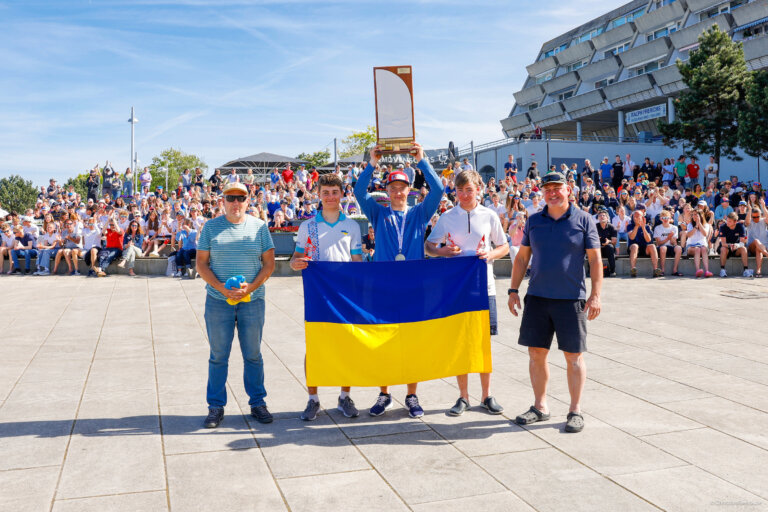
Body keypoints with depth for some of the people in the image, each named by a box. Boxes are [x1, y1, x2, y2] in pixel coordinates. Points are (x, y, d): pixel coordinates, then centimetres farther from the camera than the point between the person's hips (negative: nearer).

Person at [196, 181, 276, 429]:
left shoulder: (259, 226, 5)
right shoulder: (211, 227, 4)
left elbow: (269, 264, 3)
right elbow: (201, 264, 1)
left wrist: (251, 287, -12)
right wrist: (221, 287, -13)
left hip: (252, 300, 0)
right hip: (218, 300, 0)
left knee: (253, 354, 7)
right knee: (218, 355, 5)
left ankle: (257, 403, 19)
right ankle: (216, 406, 15)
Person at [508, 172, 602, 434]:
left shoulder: (583, 220, 0)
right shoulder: (534, 221, 9)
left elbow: (595, 259, -1)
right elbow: (522, 257, 14)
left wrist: (595, 294, -8)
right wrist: (513, 290, 9)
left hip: (571, 298, -3)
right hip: (537, 297, 3)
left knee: (573, 356, 2)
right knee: (536, 353, 7)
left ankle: (575, 410, 15)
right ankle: (540, 407, 22)